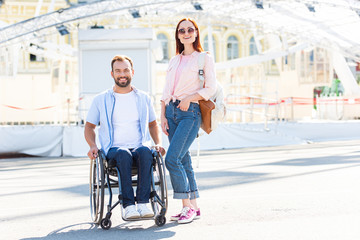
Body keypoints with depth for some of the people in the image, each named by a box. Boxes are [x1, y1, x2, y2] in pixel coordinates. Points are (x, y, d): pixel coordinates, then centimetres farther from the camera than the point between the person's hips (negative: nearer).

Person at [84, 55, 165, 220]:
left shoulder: (143, 98, 16)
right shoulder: (101, 100, 11)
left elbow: (152, 124, 26)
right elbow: (89, 126, 16)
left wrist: (158, 143, 8)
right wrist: (92, 146, -3)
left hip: (140, 148, 1)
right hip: (113, 150, -1)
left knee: (145, 151, -36)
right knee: (124, 153, -38)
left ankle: (143, 203, -37)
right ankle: (128, 205, -38)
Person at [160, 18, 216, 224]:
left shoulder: (205, 59, 2)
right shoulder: (174, 61, 18)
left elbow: (211, 88, -6)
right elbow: (166, 92, 15)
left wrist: (188, 99, -13)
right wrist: (163, 116, 6)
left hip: (190, 112, -6)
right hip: (172, 111, 6)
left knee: (172, 159, -17)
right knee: (183, 160, 6)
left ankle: (187, 206, -8)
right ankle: (194, 207, 13)